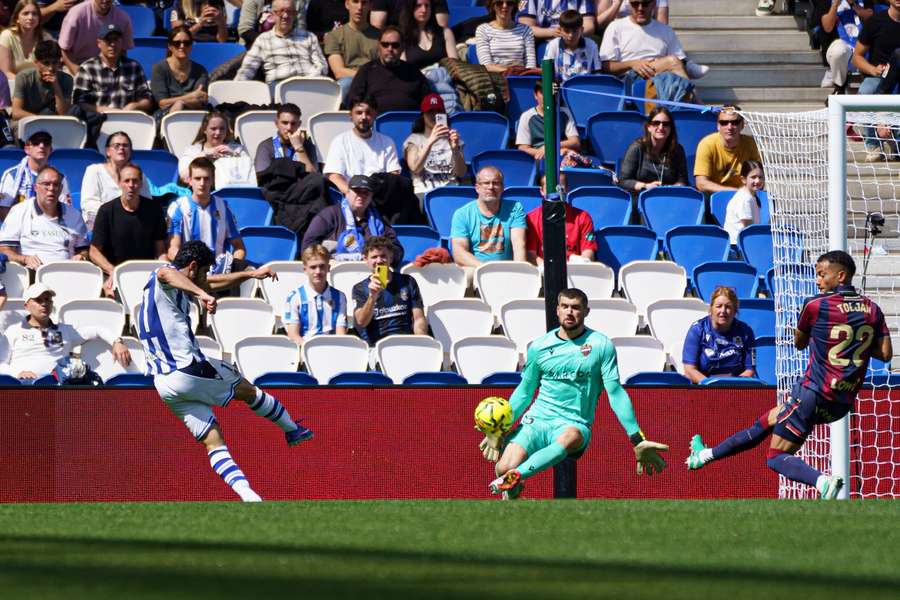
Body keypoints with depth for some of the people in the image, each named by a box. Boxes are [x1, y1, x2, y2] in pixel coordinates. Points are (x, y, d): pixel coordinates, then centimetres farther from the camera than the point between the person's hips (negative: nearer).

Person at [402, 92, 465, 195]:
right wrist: (430, 141, -19)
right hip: (424, 192, -2)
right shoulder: (414, 139, 13)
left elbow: (461, 174, 8)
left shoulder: (452, 138, 20)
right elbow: (415, 168, -7)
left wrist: (455, 149, -10)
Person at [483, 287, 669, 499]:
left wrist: (637, 440, -5)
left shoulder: (601, 345, 1)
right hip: (536, 420, 3)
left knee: (569, 437, -41)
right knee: (503, 468, -22)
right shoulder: (539, 346, 9)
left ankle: (516, 477, -51)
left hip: (574, 424, -3)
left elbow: (615, 393, 1)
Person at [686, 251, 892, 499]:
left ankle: (823, 481, -28)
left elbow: (799, 343, 7)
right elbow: (885, 354, 2)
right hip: (844, 402, 7)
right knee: (767, 420, 23)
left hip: (814, 393, -7)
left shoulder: (815, 306, -10)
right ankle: (707, 454, 33)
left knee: (776, 458, -2)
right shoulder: (872, 310, 3)